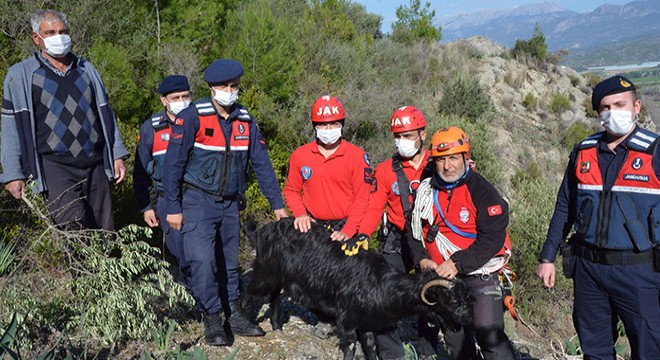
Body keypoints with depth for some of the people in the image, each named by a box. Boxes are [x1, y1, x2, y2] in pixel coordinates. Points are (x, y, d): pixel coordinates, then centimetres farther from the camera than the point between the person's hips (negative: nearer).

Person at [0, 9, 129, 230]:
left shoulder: (87, 70, 15)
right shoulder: (21, 75, 3)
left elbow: (106, 115, 19)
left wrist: (117, 155, 12)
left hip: (96, 165, 4)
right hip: (55, 166, -4)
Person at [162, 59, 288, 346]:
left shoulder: (246, 120, 4)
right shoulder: (192, 117, -11)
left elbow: (261, 164, 7)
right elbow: (173, 164, -10)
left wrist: (277, 204, 5)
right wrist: (173, 208, -11)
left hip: (230, 204, 5)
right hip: (198, 201, -5)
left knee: (229, 262, 13)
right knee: (203, 260, -15)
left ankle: (234, 317, 24)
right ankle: (212, 322, 0)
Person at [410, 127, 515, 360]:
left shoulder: (483, 192, -11)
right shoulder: (425, 191, 5)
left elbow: (492, 238, -16)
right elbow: (414, 231, 12)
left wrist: (458, 263, -22)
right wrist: (422, 259, -5)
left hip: (479, 274, -5)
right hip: (442, 277, 5)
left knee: (488, 334, -16)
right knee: (455, 339, 14)